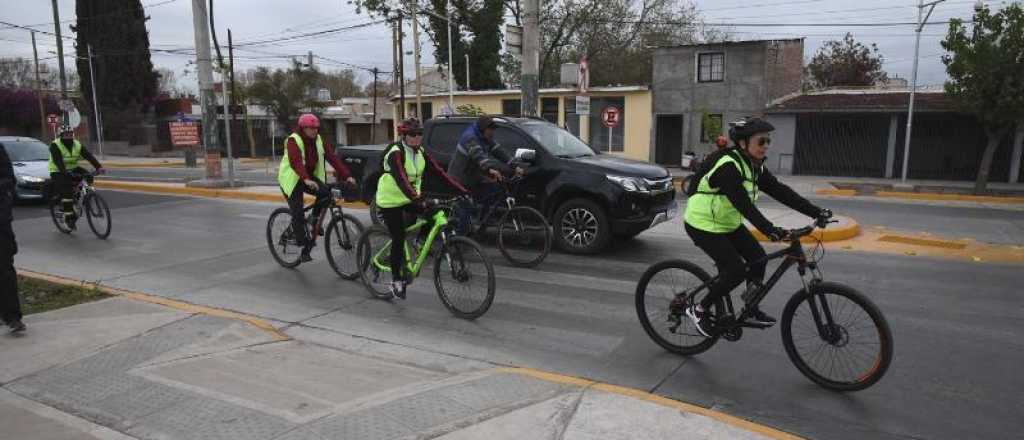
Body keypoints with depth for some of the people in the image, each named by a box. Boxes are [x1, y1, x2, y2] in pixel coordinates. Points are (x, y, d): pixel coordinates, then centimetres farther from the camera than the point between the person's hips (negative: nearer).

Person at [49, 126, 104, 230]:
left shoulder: (77, 145, -3)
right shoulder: (55, 146, -16)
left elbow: (89, 156, -17)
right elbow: (58, 160, -30)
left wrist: (98, 167, -33)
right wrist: (65, 172, -47)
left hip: (72, 169, 5)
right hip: (58, 172, -5)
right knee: (66, 193, -22)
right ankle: (68, 217, -11)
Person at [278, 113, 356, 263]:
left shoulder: (319, 141, -2)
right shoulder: (293, 141, -18)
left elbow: (332, 158, -11)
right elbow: (296, 162, -34)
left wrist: (346, 175, -22)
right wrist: (306, 179, -50)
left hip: (311, 176, 5)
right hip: (292, 179, -5)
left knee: (325, 192, -25)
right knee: (298, 214, -11)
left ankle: (314, 219, 1)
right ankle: (304, 248, 0)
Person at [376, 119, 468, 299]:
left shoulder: (420, 152, -2)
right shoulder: (396, 153, -23)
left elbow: (439, 171, -8)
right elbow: (401, 179, -37)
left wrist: (463, 190, -17)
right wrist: (419, 200, -50)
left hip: (411, 197, 6)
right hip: (391, 200, -6)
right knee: (399, 240, -5)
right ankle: (396, 280, 11)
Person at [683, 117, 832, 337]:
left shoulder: (755, 167, 2)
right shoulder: (727, 167, -25)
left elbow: (780, 191, -3)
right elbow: (743, 204, -35)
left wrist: (816, 212, -10)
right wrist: (770, 229, -44)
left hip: (729, 223, 9)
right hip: (704, 225, -9)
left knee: (758, 257, 0)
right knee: (736, 271, -14)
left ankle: (752, 310, 17)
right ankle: (699, 310, 2)